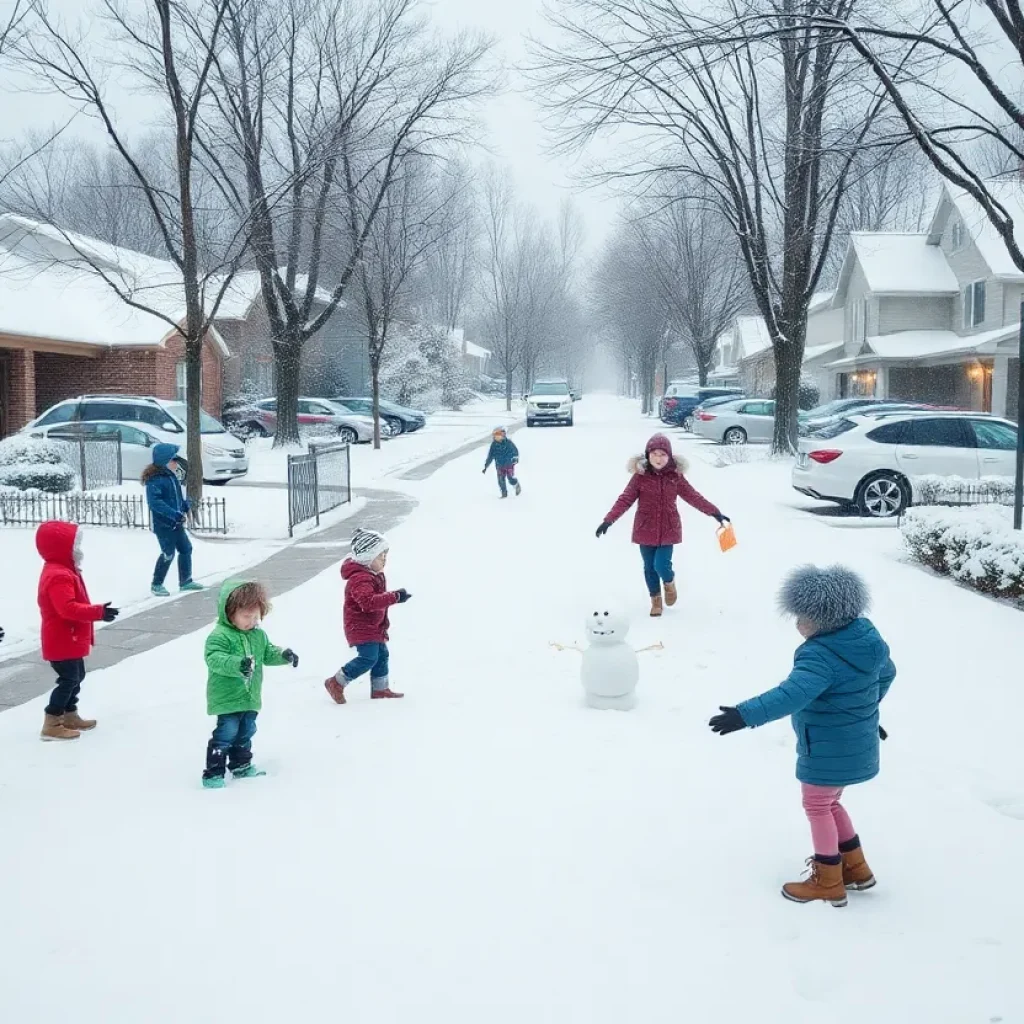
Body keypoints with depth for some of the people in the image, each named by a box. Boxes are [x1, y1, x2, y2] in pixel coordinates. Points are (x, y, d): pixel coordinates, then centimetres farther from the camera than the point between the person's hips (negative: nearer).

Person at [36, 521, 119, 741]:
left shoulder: (62, 571, 12)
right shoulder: (59, 576, -24)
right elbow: (68, 608, -33)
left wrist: (95, 611, 22)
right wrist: (98, 612, -35)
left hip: (69, 639, 11)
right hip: (62, 641, -11)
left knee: (76, 676, 19)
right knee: (68, 679, -7)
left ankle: (70, 716, 30)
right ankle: (52, 723, -2)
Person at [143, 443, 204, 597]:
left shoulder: (171, 476, 9)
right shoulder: (155, 479, -18)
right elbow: (154, 502, -27)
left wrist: (186, 505, 5)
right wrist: (175, 514, -30)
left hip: (176, 522, 9)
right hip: (162, 523, -9)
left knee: (186, 548, 13)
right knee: (168, 553, -4)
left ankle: (185, 581, 25)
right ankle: (157, 585, 12)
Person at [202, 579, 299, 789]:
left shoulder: (258, 635, 7)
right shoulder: (219, 636, -18)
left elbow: (268, 653, 18)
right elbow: (214, 658, -30)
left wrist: (284, 655, -3)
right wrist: (238, 664, -45)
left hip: (250, 697, 8)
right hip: (227, 698, -8)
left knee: (246, 732, 19)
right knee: (226, 733, -11)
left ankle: (241, 765, 36)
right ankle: (213, 773, -4)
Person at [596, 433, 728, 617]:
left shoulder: (675, 476, -4)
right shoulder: (640, 476, -9)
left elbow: (693, 497, 1)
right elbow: (625, 499, -11)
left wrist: (714, 512, -3)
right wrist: (608, 520, -21)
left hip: (668, 530, 0)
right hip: (645, 530, 0)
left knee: (661, 565, -10)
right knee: (649, 567, 10)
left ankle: (669, 582, 25)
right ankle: (656, 599, 31)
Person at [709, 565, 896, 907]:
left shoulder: (821, 655, -29)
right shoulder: (867, 637, -1)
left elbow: (793, 694, -42)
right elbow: (886, 673, 17)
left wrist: (745, 715, -46)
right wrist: (865, 708, 33)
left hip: (829, 751, -9)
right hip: (856, 746, 9)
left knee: (817, 808, 11)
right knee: (829, 804, 26)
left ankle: (829, 883, 23)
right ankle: (855, 867, 36)